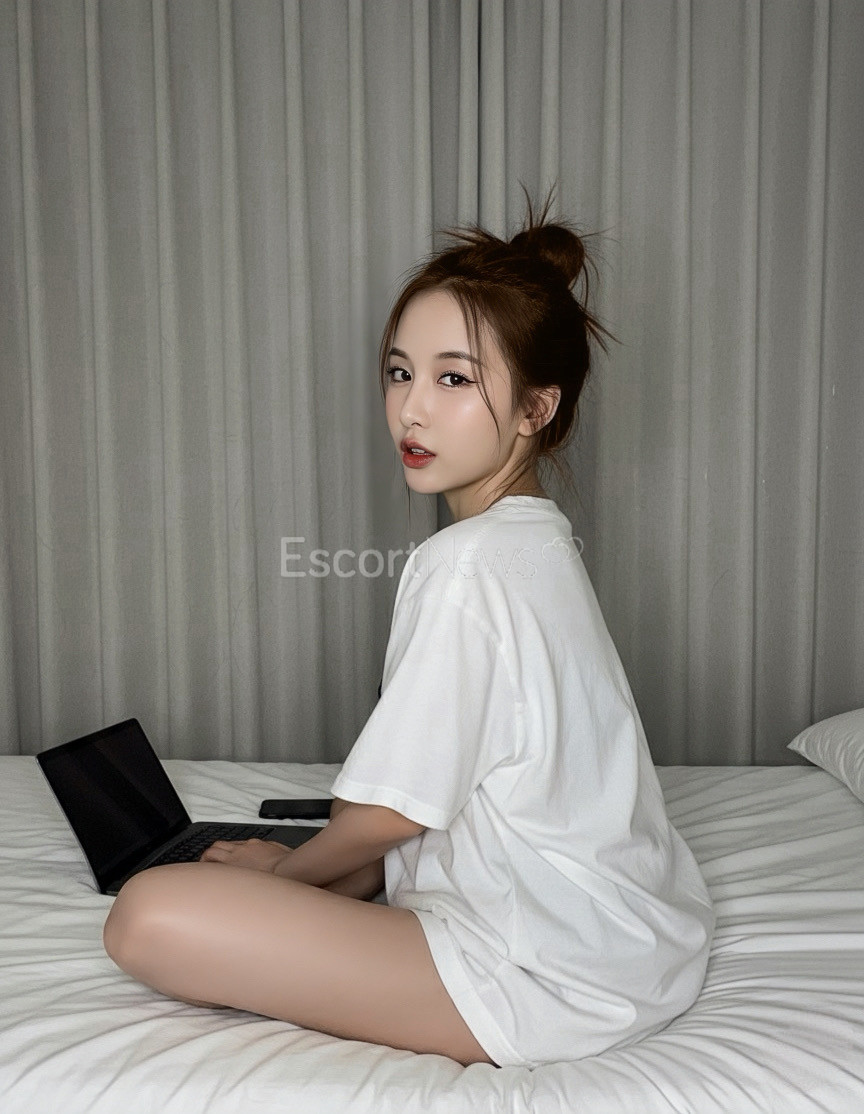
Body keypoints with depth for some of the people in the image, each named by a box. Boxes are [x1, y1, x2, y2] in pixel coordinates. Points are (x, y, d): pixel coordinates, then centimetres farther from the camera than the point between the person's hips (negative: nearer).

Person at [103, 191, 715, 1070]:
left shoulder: (466, 562, -21)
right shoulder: (537, 537, 10)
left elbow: (389, 812, -15)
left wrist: (285, 869, 5)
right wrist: (303, 860, 14)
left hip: (561, 978, -10)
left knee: (149, 915, -21)